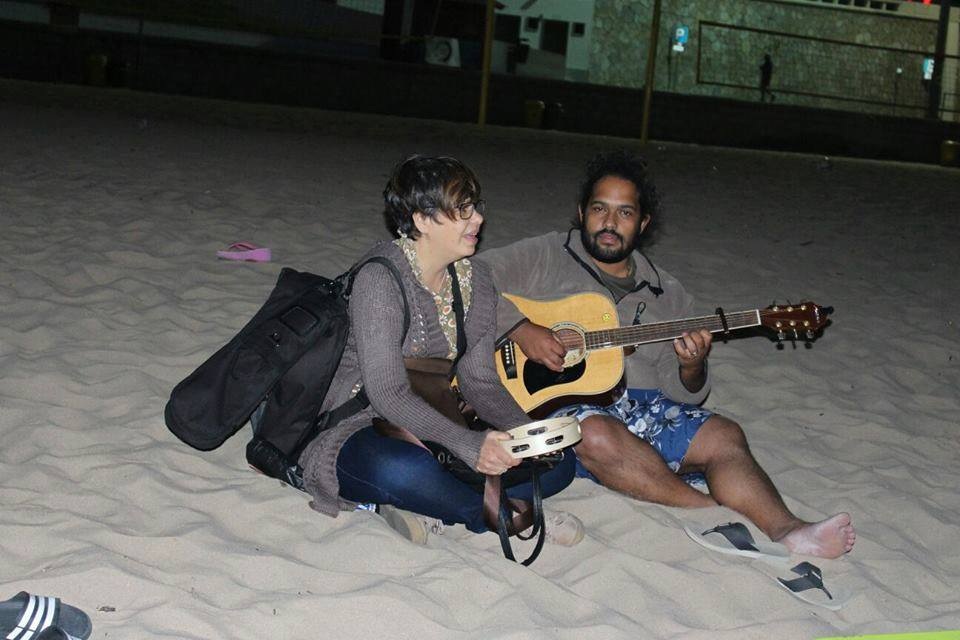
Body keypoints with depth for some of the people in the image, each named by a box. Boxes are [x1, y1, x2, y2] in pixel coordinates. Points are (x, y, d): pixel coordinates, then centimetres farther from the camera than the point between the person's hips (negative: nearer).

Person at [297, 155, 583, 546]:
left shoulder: (475, 281, 4)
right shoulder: (380, 280, -19)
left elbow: (479, 380, 3)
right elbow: (387, 394, -25)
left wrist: (524, 430, -17)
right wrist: (469, 444, -35)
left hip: (436, 427, 7)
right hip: (365, 428, -7)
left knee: (557, 460, -9)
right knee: (402, 470, -42)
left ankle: (425, 510, -19)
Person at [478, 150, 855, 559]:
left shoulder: (666, 295, 18)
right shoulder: (545, 258, 7)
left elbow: (683, 393, 17)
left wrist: (691, 368, -7)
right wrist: (521, 330, -16)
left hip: (644, 405, 4)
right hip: (562, 405, -4)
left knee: (723, 434, -21)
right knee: (596, 434, -37)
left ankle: (787, 531, -40)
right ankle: (725, 514, -28)